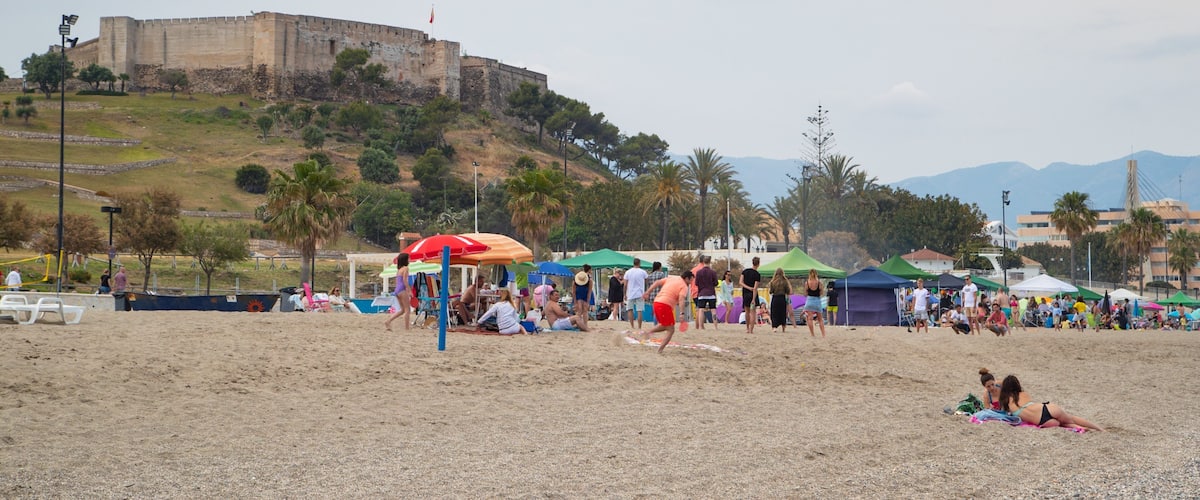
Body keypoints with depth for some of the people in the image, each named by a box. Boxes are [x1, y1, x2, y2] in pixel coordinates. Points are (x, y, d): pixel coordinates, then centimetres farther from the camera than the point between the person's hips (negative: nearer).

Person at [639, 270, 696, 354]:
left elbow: (657, 282, 11)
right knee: (671, 330, 2)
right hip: (665, 305, -8)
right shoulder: (684, 287, -3)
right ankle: (660, 350, -5)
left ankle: (648, 333, 9)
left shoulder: (671, 278, 17)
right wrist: (681, 314, -26)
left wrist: (648, 292, 12)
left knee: (664, 326, 27)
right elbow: (681, 299, -18)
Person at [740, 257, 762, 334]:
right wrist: (753, 299, -17)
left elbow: (740, 283, -5)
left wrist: (747, 287, -11)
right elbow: (755, 288, -16)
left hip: (745, 294, 4)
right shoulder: (757, 275, -13)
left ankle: (747, 328, 24)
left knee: (747, 312, 17)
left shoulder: (745, 271, 1)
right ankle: (751, 330, -6)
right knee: (752, 313, -1)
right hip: (752, 295, -4)